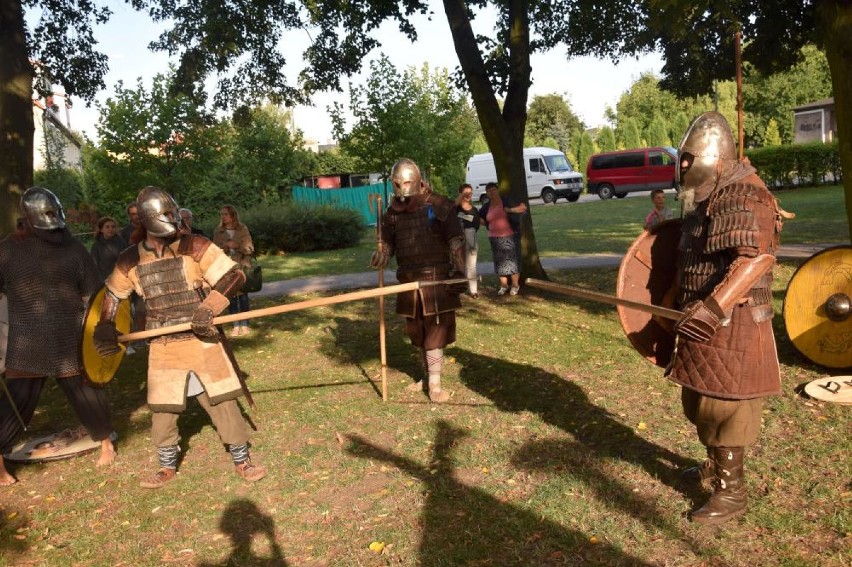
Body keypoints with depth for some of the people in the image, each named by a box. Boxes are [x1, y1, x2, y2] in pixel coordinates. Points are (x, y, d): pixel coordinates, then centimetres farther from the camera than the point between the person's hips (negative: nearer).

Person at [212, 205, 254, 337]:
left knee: (243, 295, 0)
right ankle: (236, 325, 7)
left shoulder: (243, 229, 1)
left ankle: (244, 325, 8)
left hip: (242, 266, -1)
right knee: (231, 296, 1)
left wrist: (237, 245, -20)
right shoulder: (217, 231, 4)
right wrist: (224, 246, -17)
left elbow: (250, 248, -3)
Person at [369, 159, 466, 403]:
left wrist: (458, 272, -11)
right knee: (418, 332, 13)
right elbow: (388, 243, 16)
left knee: (435, 331, -3)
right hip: (409, 281, 5)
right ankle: (429, 376, 29)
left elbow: (456, 241, -5)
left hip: (436, 279, -5)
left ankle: (435, 384, 5)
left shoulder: (439, 206, -6)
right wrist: (381, 255, -7)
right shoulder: (392, 212, 7)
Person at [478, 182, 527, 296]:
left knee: (512, 260, -1)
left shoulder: (506, 202, -5)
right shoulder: (486, 207, 7)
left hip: (510, 236, -4)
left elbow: (523, 207, -11)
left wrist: (510, 210, -22)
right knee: (499, 262, 7)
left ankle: (515, 285, 11)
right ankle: (504, 285, 19)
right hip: (494, 238, 4)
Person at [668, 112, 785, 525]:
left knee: (723, 405, 0)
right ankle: (716, 464, 41)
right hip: (703, 320, 10)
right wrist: (689, 309, 28)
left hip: (732, 324, -10)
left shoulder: (744, 196, -18)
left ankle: (732, 492, 15)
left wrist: (712, 308, -35)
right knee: (698, 399, 21)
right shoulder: (706, 199, 13)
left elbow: (756, 258, -30)